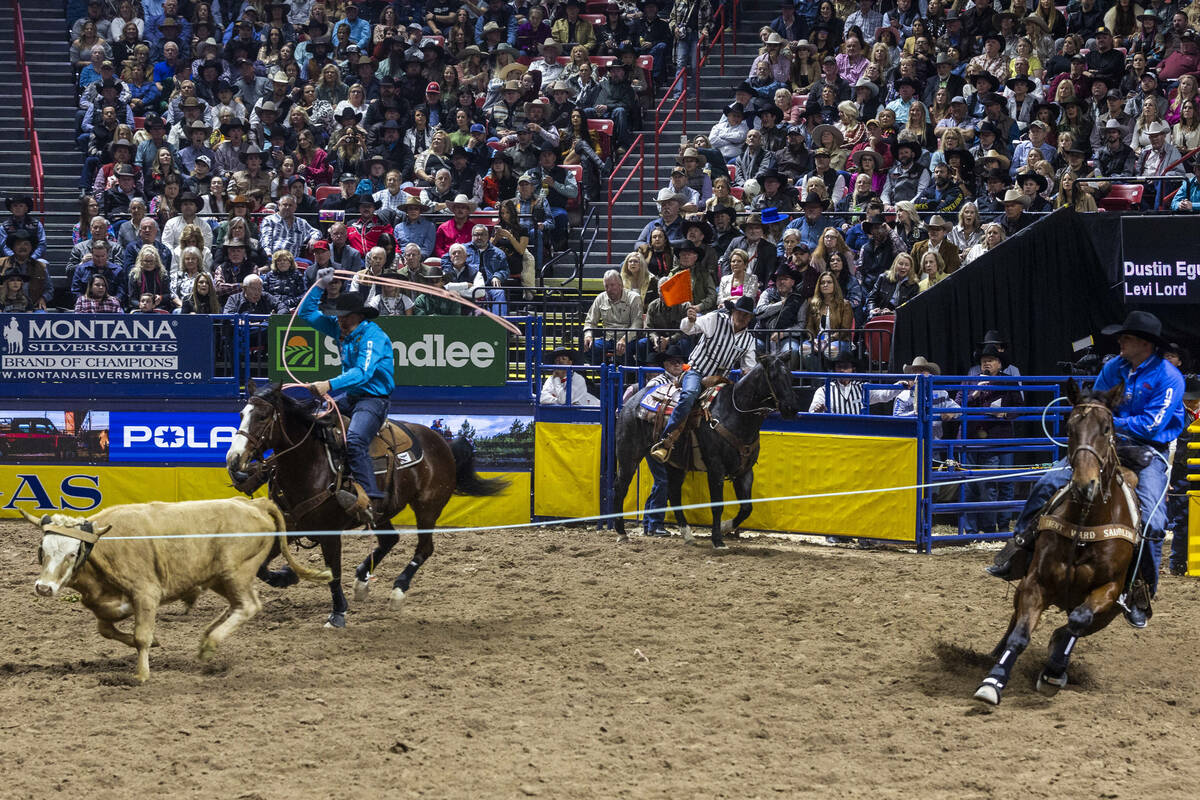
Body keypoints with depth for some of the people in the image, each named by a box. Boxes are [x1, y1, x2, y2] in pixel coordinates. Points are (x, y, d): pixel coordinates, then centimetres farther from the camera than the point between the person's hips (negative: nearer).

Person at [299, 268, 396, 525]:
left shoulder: (373, 336, -18)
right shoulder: (341, 329, 8)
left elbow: (362, 373, -32)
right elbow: (307, 313, 18)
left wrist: (330, 385, -43)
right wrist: (320, 286, 6)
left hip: (373, 399, -10)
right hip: (349, 396, 10)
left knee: (355, 439, -32)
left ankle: (368, 497, -41)